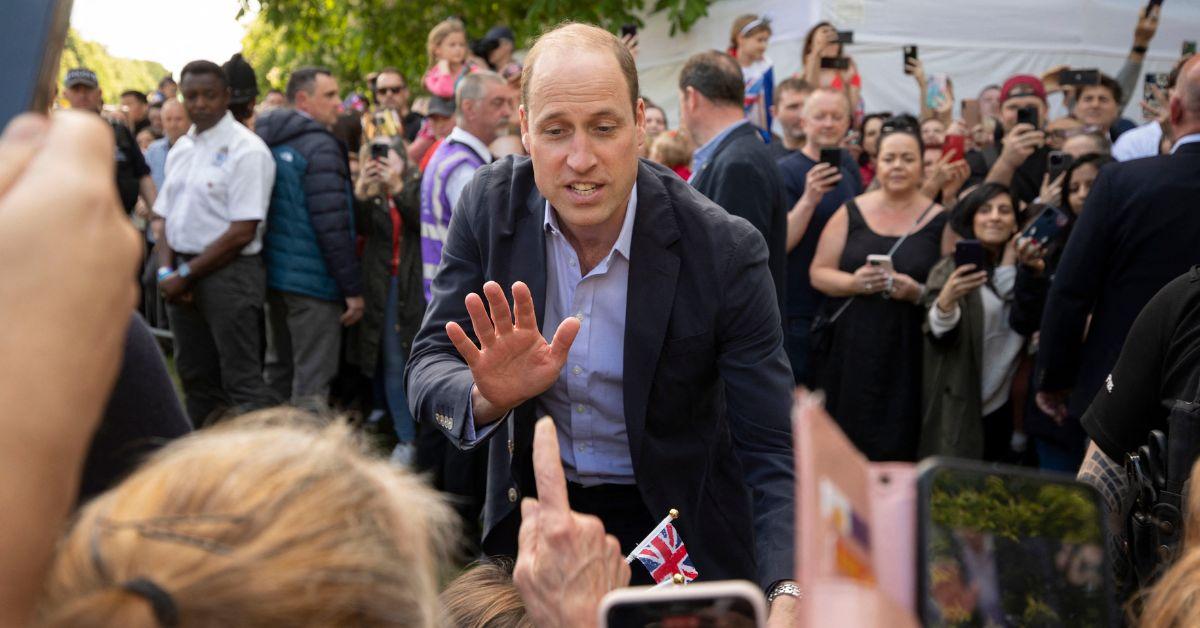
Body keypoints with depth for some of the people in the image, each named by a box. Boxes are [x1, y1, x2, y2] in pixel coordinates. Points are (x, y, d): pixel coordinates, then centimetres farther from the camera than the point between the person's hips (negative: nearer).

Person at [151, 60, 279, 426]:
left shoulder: (246, 150, -11)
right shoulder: (181, 148, 13)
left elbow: (242, 232, -15)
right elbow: (163, 217, 15)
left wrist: (186, 274, -11)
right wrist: (167, 270, -3)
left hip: (229, 271, -7)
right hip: (183, 276, 7)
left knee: (242, 382, -7)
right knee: (196, 377, 15)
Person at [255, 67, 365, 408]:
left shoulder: (271, 142, 12)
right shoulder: (320, 146, -14)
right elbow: (333, 224, -19)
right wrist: (352, 287, -15)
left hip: (275, 273, 9)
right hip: (313, 281, -9)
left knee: (280, 371, 18)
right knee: (312, 381, -5)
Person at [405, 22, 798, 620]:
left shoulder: (726, 250, -25)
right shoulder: (490, 204, -16)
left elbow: (772, 449, -25)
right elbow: (430, 367, -14)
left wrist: (789, 593, -43)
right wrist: (489, 396, -39)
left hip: (674, 521, -2)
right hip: (531, 511, 2)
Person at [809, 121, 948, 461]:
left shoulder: (940, 221, 2)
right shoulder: (851, 213, 5)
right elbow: (818, 273, 5)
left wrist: (918, 292, -15)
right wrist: (853, 282, -14)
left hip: (906, 359, -1)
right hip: (848, 350, 1)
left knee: (895, 448, -2)